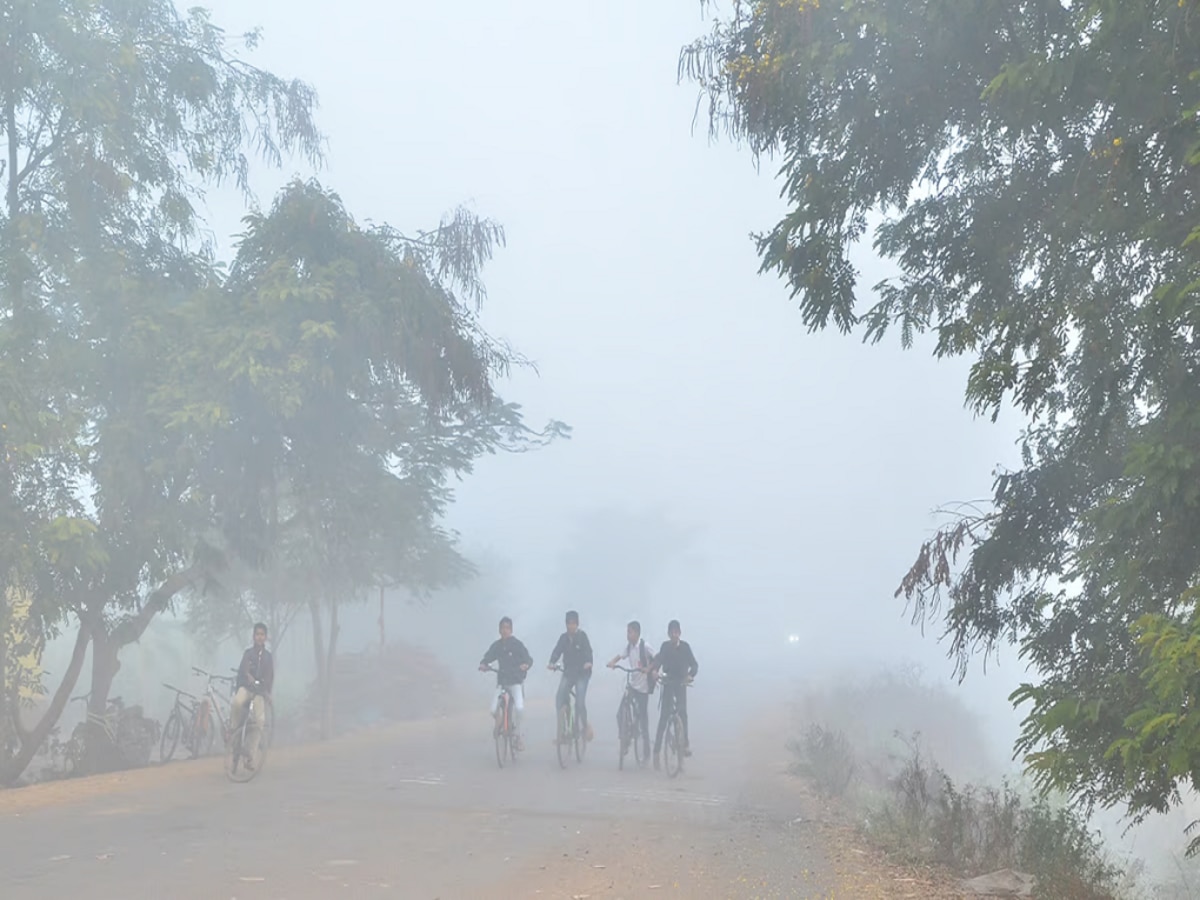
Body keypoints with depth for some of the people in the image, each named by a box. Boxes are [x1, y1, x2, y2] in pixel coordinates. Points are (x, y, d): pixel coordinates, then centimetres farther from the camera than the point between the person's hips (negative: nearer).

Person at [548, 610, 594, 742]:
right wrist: (552, 663, -26)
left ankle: (585, 725, 10)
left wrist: (588, 662, -40)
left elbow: (588, 650, -20)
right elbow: (557, 650, -7)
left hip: (582, 673, -4)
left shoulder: (582, 636, -7)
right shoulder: (564, 637, 3)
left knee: (580, 702, -13)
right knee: (559, 700, -9)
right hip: (568, 673, 4)